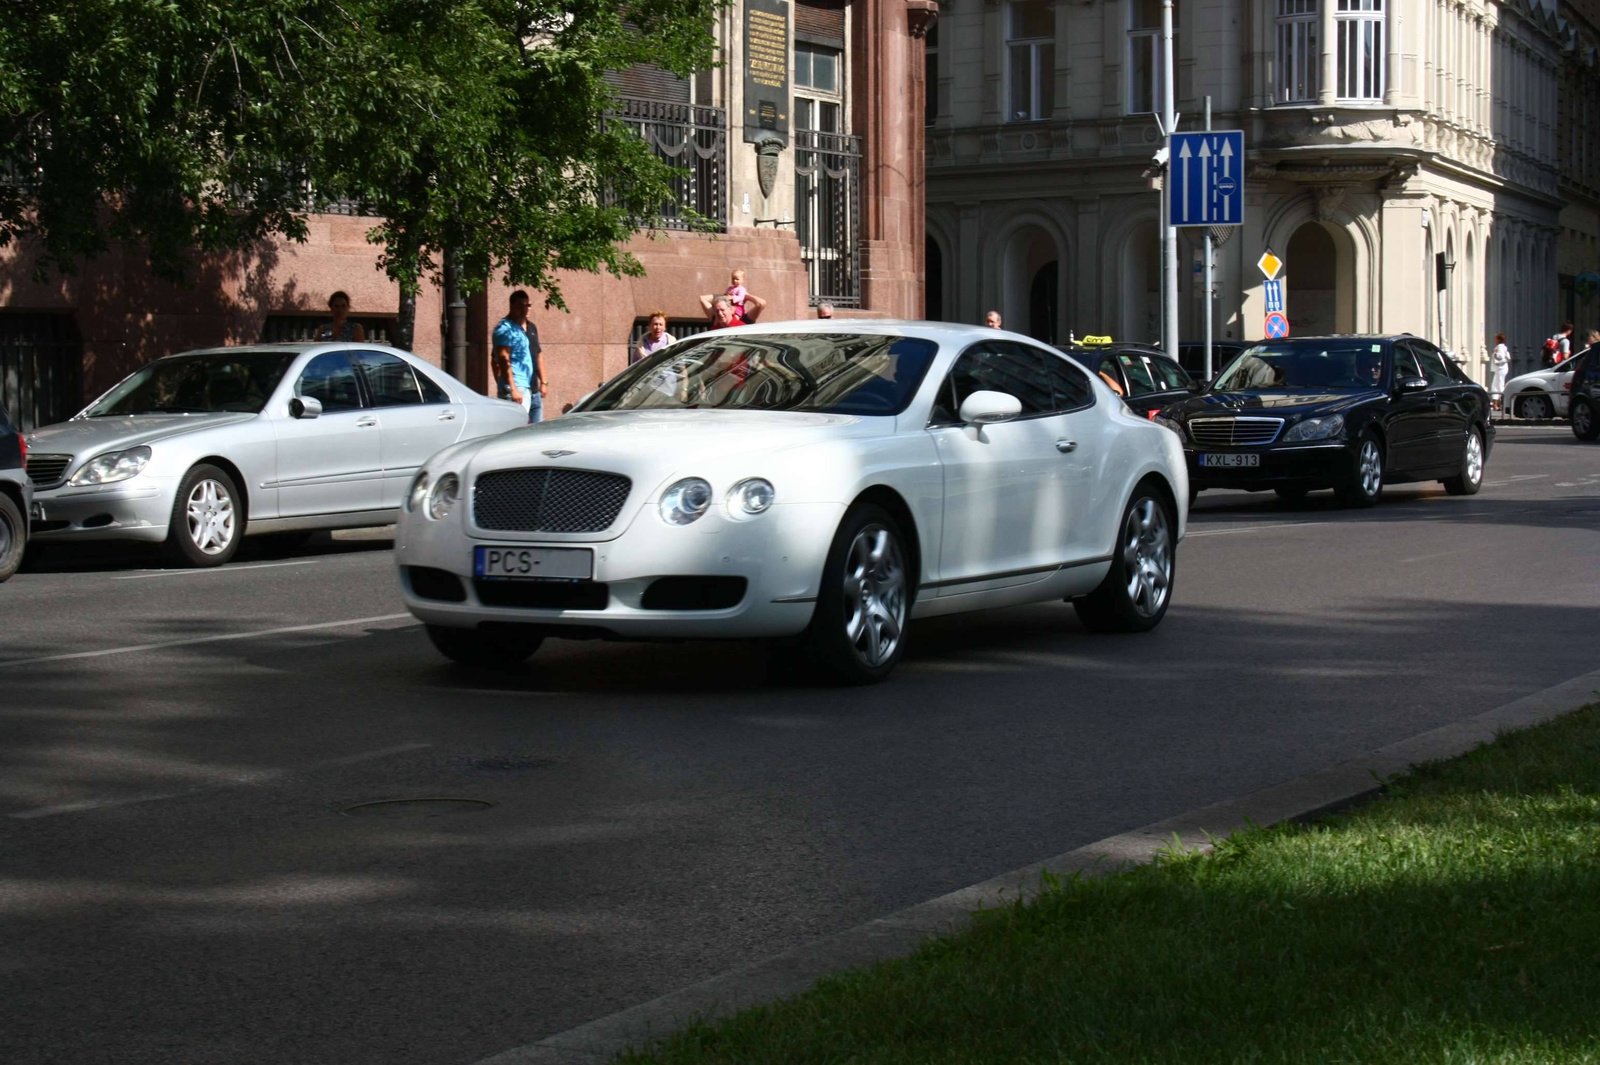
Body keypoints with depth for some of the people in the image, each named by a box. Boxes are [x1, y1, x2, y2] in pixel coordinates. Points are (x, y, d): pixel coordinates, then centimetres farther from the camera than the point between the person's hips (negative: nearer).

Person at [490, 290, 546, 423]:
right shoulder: (505, 329, -8)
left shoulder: (531, 328, 19)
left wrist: (543, 382, 19)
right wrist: (512, 389, -23)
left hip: (534, 388, 9)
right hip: (518, 388, -9)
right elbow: (504, 360, -16)